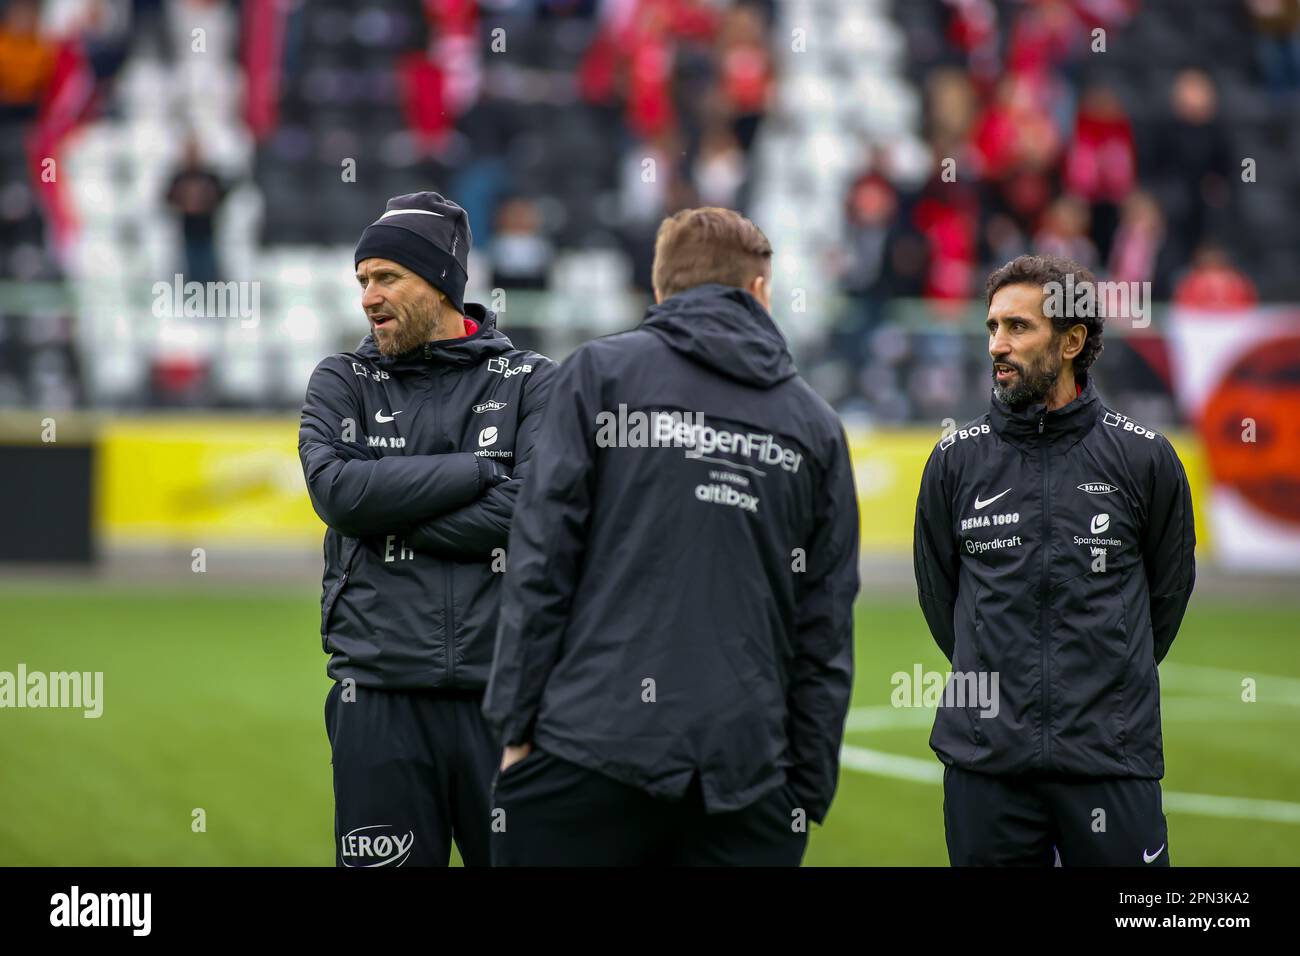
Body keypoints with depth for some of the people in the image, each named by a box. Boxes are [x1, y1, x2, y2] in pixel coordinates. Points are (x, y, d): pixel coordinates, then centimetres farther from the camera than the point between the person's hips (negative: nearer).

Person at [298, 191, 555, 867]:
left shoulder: (530, 383, 5)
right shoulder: (342, 382, 11)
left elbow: (528, 508, -11)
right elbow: (336, 488, -8)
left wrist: (387, 514, -9)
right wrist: (475, 469, -9)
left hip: (500, 689, -1)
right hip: (378, 693, 1)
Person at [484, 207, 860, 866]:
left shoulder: (599, 373, 5)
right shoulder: (815, 424, 14)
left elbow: (543, 561, -2)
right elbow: (826, 628, 12)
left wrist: (516, 725, 1)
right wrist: (810, 791, 15)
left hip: (588, 750, -2)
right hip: (746, 775, 3)